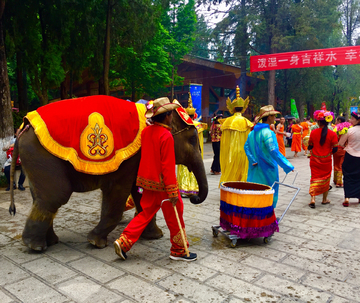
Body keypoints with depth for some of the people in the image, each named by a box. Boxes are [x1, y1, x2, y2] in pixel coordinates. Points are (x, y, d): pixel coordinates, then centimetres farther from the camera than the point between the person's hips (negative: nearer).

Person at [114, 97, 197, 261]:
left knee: (146, 213, 19)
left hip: (147, 180, 8)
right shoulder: (166, 136, -20)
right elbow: (168, 166, -20)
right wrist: (173, 192, -17)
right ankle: (179, 251, 25)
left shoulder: (146, 131, 4)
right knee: (174, 218, 9)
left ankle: (123, 242, 14)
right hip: (162, 183, -7)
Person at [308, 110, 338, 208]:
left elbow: (310, 146, -1)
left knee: (314, 178, 7)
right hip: (326, 160, 0)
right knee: (326, 179, 15)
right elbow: (335, 149, -7)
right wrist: (329, 152, 12)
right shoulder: (332, 134, -10)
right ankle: (325, 199, 26)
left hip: (314, 160, 0)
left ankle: (313, 199, -7)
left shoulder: (313, 132, -8)